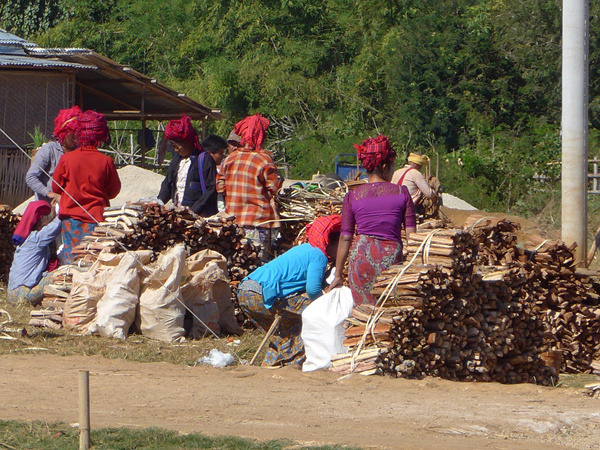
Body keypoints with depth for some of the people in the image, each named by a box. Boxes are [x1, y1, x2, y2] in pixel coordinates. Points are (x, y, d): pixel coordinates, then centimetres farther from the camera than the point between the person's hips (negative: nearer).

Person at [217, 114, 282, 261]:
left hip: (233, 217, 5)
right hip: (258, 220, -5)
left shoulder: (230, 158, 4)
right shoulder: (264, 160, -12)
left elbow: (220, 186, 8)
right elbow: (276, 188, -10)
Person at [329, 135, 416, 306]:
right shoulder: (401, 192, 2)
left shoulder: (352, 197, 4)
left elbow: (345, 238, 5)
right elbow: (411, 234, 1)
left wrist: (338, 275, 11)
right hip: (391, 255, -1)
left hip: (361, 254, 1)